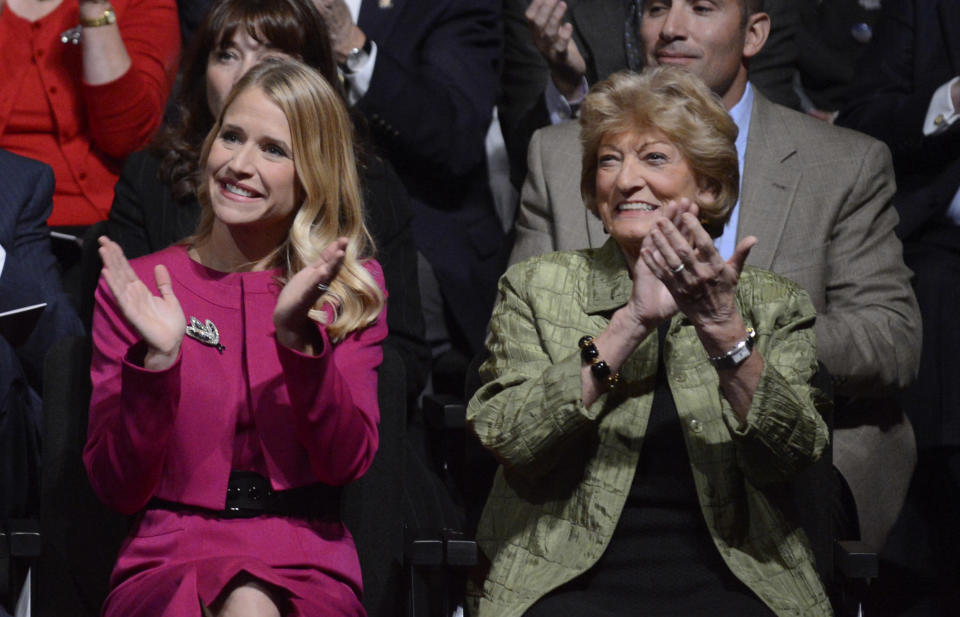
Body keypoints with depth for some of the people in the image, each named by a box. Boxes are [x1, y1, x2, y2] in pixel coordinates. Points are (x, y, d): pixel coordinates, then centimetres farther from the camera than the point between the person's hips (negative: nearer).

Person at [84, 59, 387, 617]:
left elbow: (349, 461, -3)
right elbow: (118, 488, 0)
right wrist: (155, 359, -14)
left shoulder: (352, 288, 11)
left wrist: (299, 336, -16)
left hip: (308, 570, 1)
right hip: (169, 565, -1)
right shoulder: (134, 287, 7)